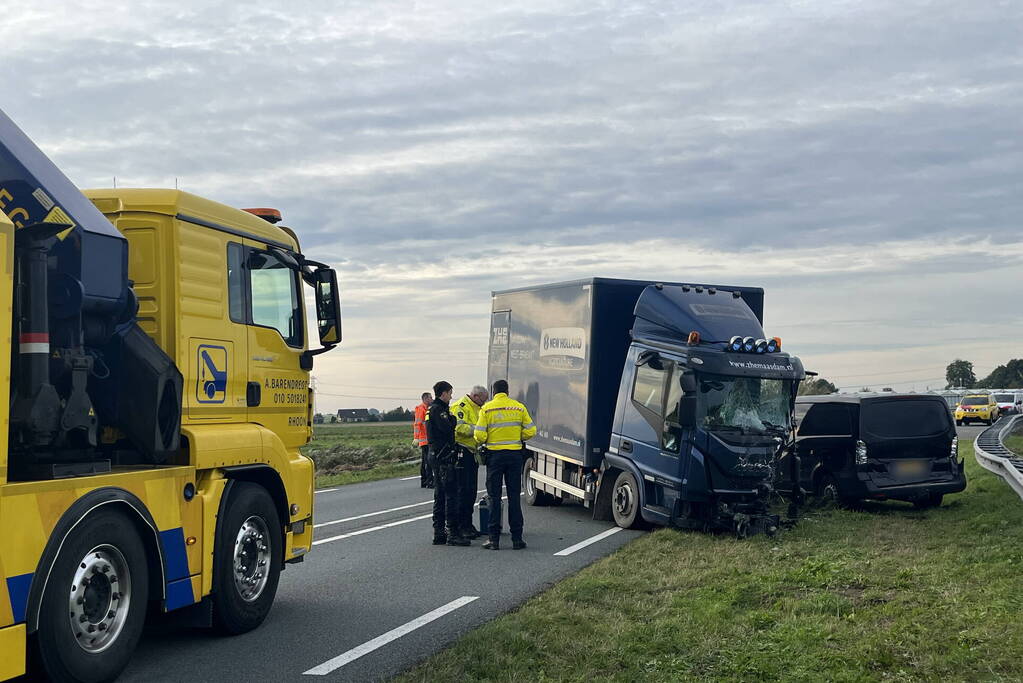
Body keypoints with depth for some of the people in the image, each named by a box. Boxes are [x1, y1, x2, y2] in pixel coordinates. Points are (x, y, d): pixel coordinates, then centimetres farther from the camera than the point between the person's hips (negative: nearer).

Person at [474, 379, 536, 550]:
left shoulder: (487, 408, -5)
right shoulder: (519, 407, 2)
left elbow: (480, 435, -10)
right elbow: (530, 431, 0)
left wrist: (483, 442, 12)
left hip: (495, 454, -2)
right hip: (515, 454, 2)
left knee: (494, 497, 4)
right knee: (514, 497, 8)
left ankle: (494, 539, 2)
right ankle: (517, 538, 8)